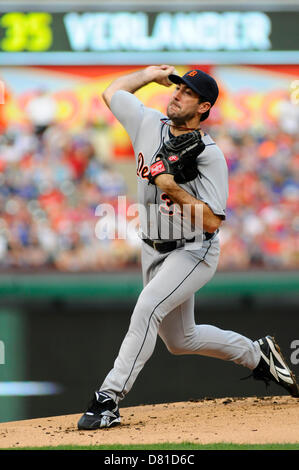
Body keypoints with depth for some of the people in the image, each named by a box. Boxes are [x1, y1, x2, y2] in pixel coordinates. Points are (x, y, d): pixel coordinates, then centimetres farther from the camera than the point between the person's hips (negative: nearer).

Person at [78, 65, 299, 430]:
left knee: (147, 308, -29)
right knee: (180, 340, 17)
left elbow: (211, 221, -23)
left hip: (194, 252, -8)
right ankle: (257, 355, 38)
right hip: (154, 250, 8)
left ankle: (108, 399, -32)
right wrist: (152, 74, 16)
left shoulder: (209, 156, -18)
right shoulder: (149, 125, -2)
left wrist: (174, 188, -30)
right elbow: (112, 92, 15)